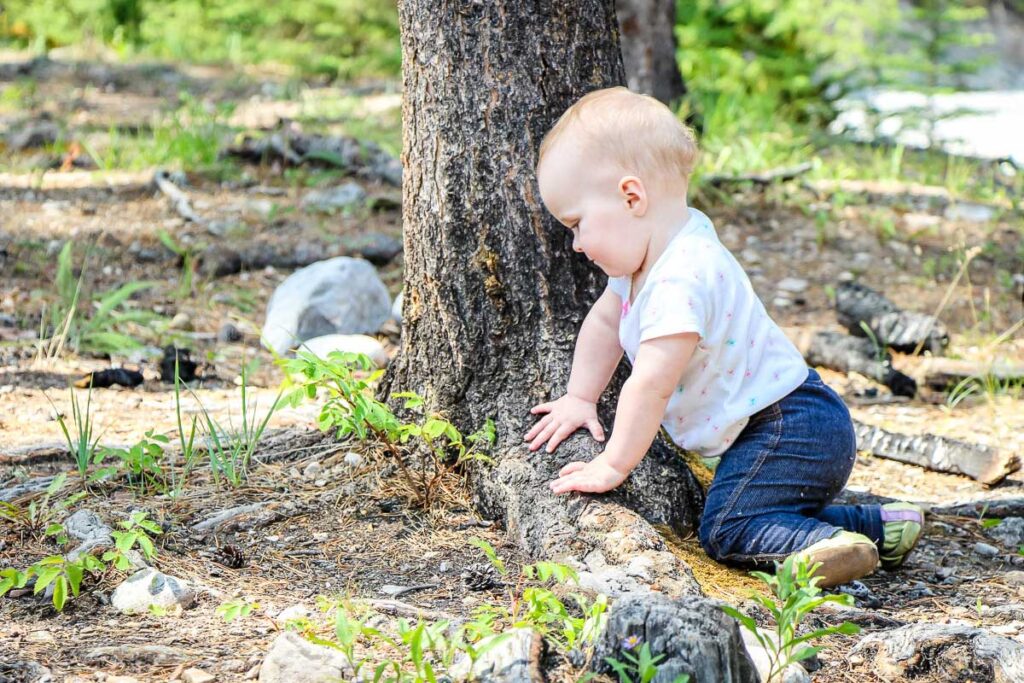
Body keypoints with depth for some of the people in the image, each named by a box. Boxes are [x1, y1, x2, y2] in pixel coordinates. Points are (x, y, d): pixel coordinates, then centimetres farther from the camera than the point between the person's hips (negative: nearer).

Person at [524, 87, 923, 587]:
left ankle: (833, 545, -29)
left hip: (790, 430, -11)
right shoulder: (650, 253, 7)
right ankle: (876, 525, 13)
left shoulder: (681, 282, -27)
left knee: (727, 530, -18)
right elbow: (605, 321, 23)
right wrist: (579, 399, 22)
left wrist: (612, 467, -21)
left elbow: (650, 386, -28)